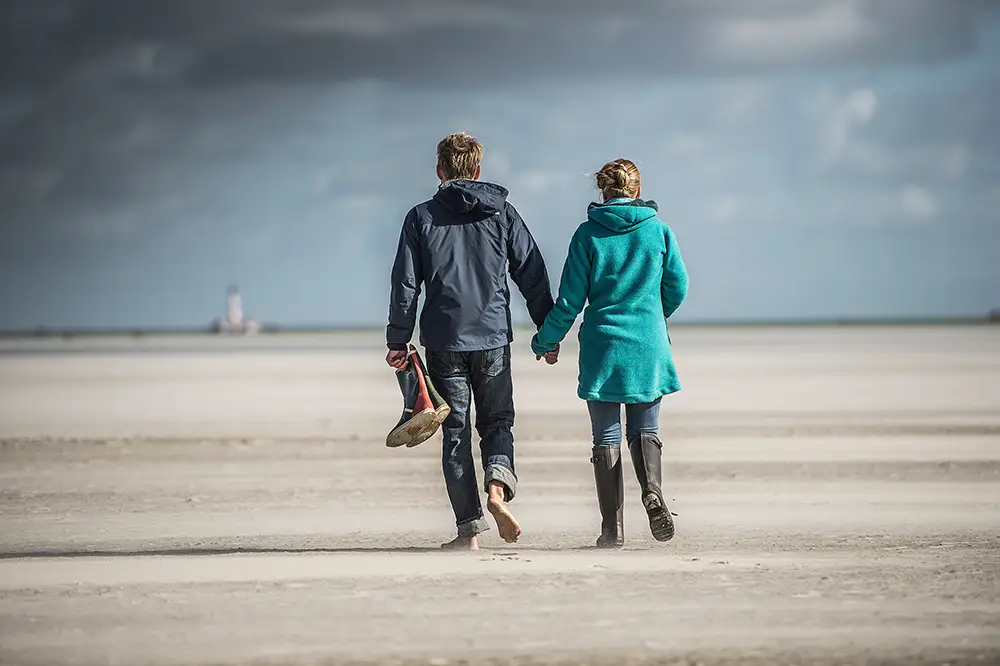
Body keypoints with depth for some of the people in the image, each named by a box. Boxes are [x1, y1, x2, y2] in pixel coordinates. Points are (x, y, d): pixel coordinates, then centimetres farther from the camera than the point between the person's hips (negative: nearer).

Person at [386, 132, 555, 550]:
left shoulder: (421, 217, 2)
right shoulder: (502, 213, 5)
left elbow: (405, 285, 0)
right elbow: (532, 276, 5)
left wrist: (397, 341, 4)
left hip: (444, 342, -1)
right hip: (493, 337, 1)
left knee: (455, 431, 5)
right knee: (497, 421, 13)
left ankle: (469, 527, 0)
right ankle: (498, 483, -17)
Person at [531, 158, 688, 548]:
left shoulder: (588, 234, -3)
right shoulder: (659, 231, 1)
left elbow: (570, 299, -2)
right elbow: (677, 289, 6)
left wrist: (546, 340, 13)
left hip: (603, 344, -1)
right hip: (649, 346, 1)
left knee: (606, 437, 5)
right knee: (644, 429, 11)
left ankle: (612, 527, 1)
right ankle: (652, 490, -18)